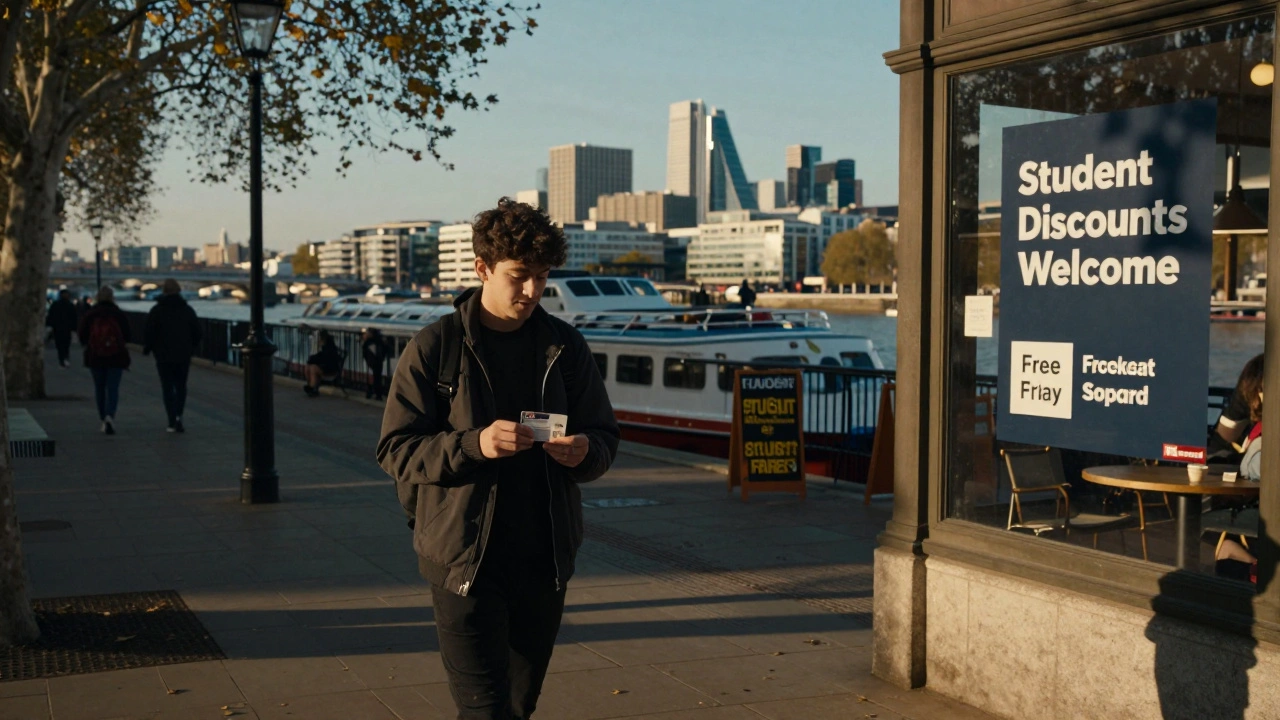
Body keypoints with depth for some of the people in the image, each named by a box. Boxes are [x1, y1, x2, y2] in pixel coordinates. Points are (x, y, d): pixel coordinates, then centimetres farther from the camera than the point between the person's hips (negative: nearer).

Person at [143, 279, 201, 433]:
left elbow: (150, 333, -6)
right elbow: (197, 333, 6)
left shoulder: (157, 311, -5)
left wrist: (146, 348, 10)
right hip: (184, 356, 2)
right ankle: (178, 416, -5)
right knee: (181, 387, 12)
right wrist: (190, 348, 20)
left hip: (164, 356, -2)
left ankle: (173, 421, -2)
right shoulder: (188, 310, 3)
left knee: (168, 388, 4)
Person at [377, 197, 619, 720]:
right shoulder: (435, 348, -5)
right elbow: (396, 449, -7)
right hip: (464, 560, -4)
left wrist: (585, 451, -15)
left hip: (545, 559, 4)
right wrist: (473, 444, -24)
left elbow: (604, 436, 9)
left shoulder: (565, 347, 5)